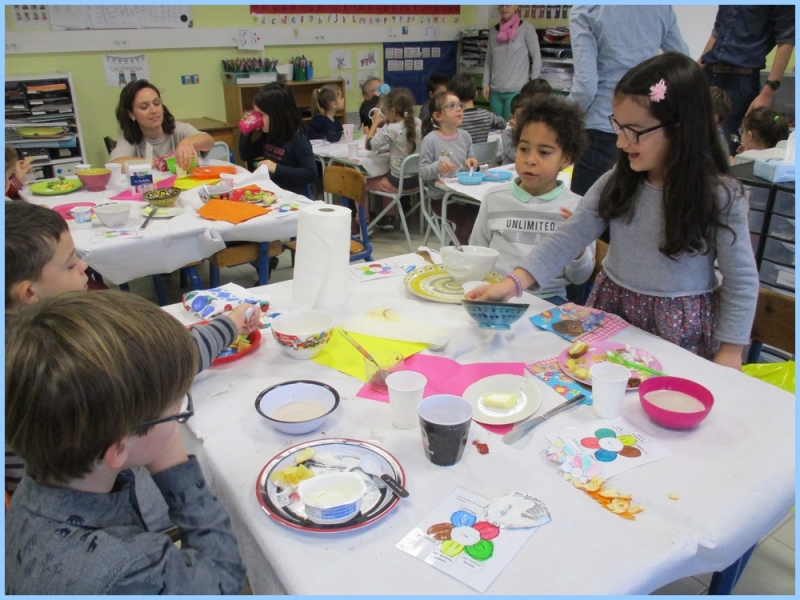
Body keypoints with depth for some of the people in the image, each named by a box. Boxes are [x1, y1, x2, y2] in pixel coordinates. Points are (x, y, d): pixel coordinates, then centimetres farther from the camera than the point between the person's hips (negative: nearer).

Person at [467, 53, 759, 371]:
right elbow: (568, 238, -10)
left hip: (679, 329, -3)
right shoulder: (617, 183, -6)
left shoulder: (720, 197, -14)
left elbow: (742, 281, -8)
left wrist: (728, 357, -8)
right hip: (610, 311, 3)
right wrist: (514, 281, -23)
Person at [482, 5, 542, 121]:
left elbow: (537, 58, -3)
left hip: (516, 91, -4)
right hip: (495, 91, 5)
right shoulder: (493, 31, 11)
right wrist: (486, 83, 7)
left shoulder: (526, 28, -3)